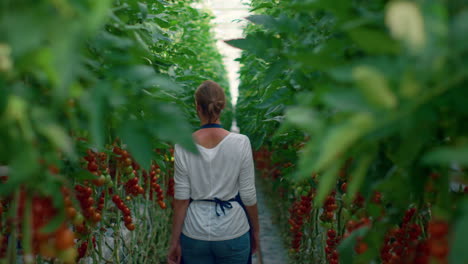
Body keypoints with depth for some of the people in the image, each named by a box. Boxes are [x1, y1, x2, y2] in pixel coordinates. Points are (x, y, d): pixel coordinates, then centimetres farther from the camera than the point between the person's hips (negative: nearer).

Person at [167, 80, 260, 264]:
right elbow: (248, 196, -7)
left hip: (195, 235, 1)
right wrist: (255, 231, 8)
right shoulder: (241, 143, -12)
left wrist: (174, 241, 2)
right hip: (233, 233, -1)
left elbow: (181, 198, -7)